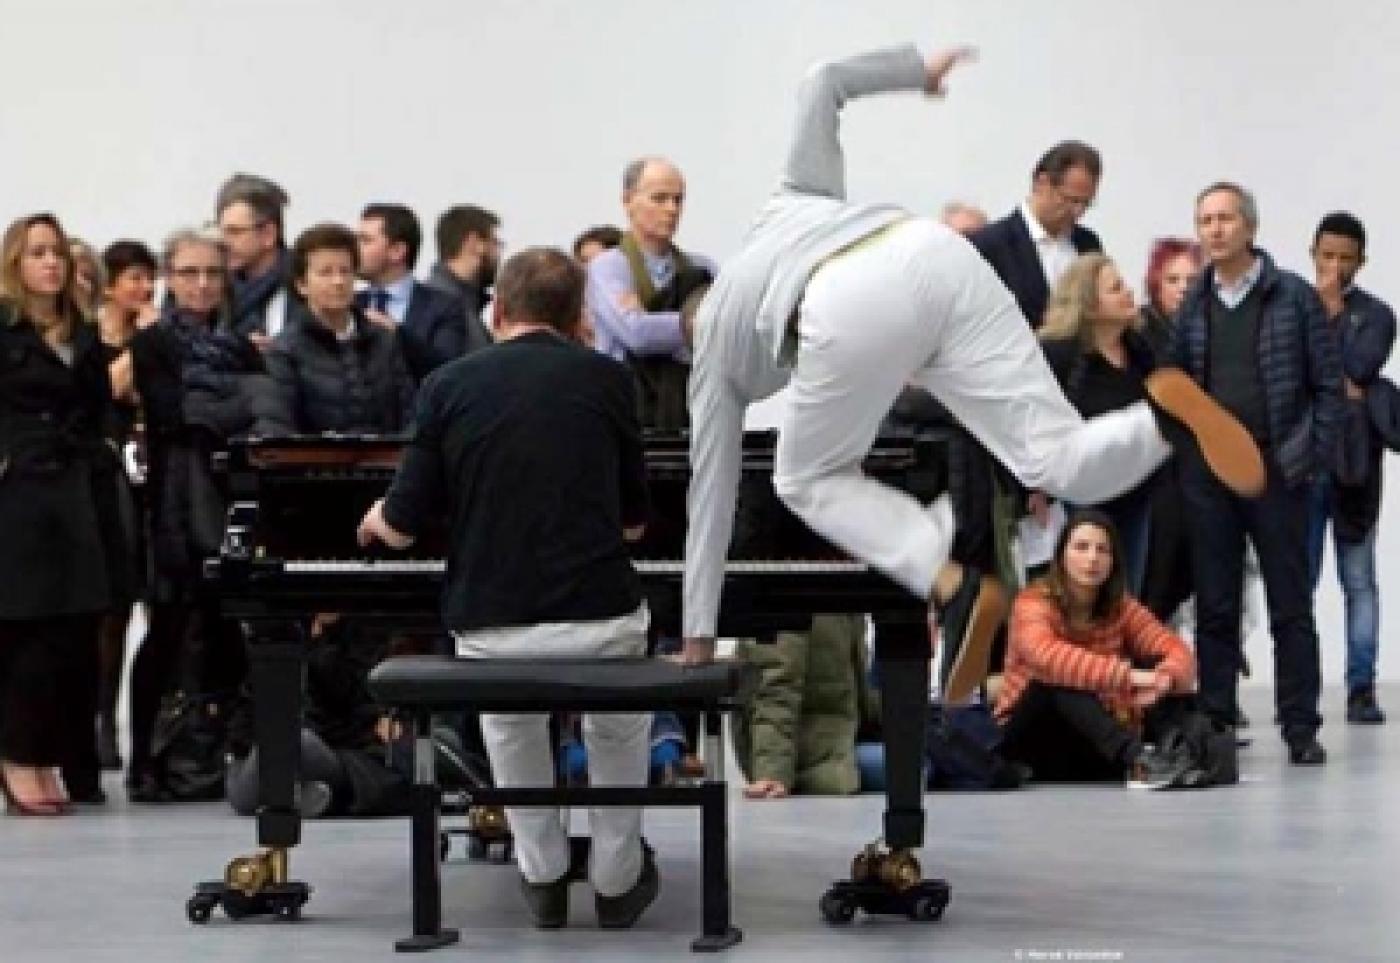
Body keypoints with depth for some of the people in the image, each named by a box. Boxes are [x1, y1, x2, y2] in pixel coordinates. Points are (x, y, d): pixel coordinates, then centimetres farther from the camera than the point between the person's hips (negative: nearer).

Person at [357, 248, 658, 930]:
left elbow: (402, 528, 5)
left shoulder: (449, 384, 4)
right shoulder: (606, 377, 5)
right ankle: (617, 878, 35)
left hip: (490, 630, 0)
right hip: (599, 623, 0)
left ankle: (543, 874, 36)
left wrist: (377, 519, 30)